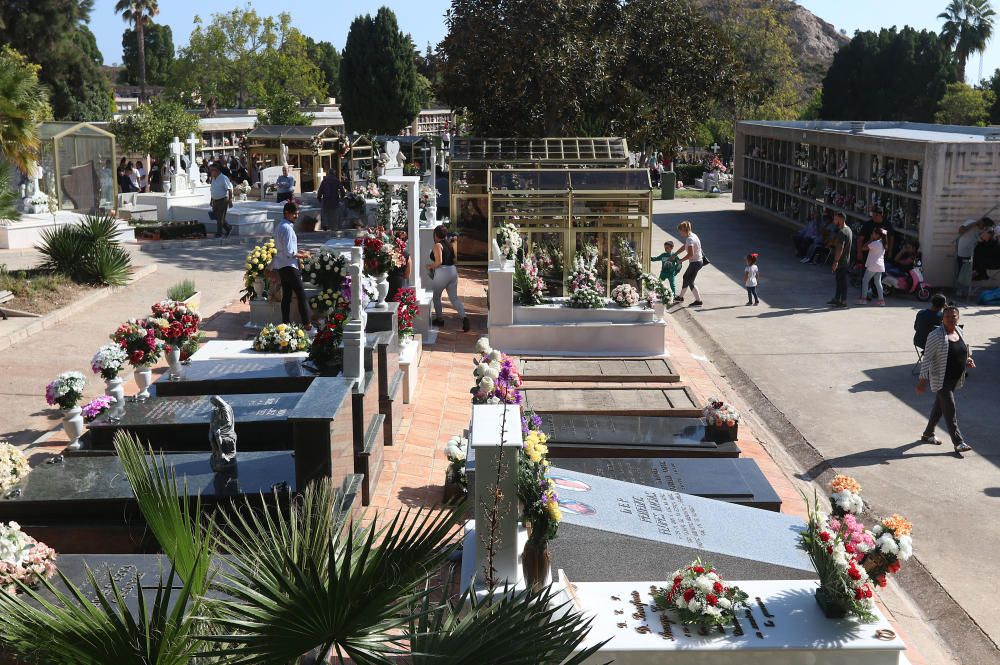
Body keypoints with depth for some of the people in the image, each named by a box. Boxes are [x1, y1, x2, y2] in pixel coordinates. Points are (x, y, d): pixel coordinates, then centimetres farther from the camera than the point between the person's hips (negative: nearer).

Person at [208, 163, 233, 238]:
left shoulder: (223, 178, -15)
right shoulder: (214, 178, 10)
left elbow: (230, 190, -16)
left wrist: (230, 201, -19)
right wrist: (211, 201, 19)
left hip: (223, 200, -8)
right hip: (215, 200, 8)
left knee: (220, 218, -6)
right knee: (216, 216, 10)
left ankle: (219, 234, 1)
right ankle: (228, 228, 24)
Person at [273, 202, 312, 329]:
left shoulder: (280, 227, 13)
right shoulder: (287, 228, -17)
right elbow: (289, 253, -21)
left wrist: (298, 251, 15)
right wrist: (302, 256, -8)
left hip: (281, 266, 10)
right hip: (289, 266, -10)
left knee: (286, 296, 11)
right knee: (302, 295, -8)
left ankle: (286, 323, 13)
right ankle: (307, 323, -10)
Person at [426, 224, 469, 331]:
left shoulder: (438, 245, -13)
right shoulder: (450, 244, 9)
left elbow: (439, 262, -21)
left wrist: (430, 266, -5)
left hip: (441, 273, -7)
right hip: (453, 271, 7)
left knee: (436, 296, 15)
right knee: (454, 298, 8)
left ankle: (439, 319, 23)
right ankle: (464, 317, -10)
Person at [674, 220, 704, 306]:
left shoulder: (690, 239, -23)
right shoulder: (692, 235, 8)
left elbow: (690, 254, -30)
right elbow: (684, 247, 22)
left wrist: (681, 260, -15)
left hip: (695, 263, -10)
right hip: (698, 261, 10)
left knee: (690, 282, 1)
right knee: (685, 278, 22)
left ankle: (698, 301, 5)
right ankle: (680, 297, 36)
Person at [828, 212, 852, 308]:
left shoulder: (842, 232, -20)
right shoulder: (848, 229, 13)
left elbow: (840, 248, -26)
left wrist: (836, 261, -26)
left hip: (841, 261, -10)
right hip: (845, 261, 10)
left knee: (841, 280, -4)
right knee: (839, 280, 17)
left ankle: (843, 301, 1)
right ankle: (837, 299, 26)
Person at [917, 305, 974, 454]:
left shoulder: (960, 332, 5)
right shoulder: (936, 335, -18)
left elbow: (965, 351, 21)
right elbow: (927, 357, -18)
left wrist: (968, 361, 0)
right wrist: (923, 379, -21)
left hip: (955, 379, 7)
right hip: (941, 379, -7)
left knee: (940, 407, 17)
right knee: (950, 410, -7)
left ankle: (928, 434, 31)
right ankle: (958, 442, -2)